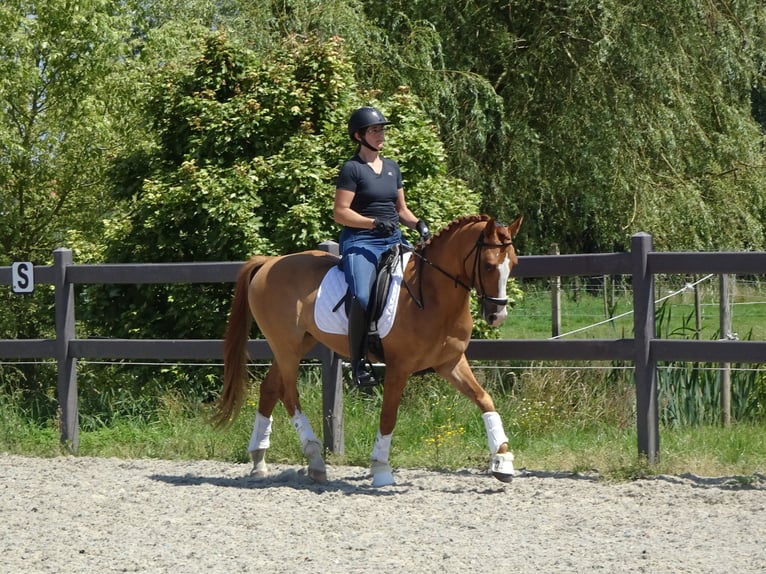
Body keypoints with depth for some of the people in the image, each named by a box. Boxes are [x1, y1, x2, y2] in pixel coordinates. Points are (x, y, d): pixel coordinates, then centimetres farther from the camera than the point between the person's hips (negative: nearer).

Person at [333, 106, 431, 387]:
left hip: (392, 240, 7)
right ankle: (358, 363, -21)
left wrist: (417, 224, 3)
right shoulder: (352, 169, -3)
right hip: (360, 241, -7)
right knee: (362, 297, -30)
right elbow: (340, 213, -9)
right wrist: (375, 222, -20)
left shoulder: (392, 167, 17)